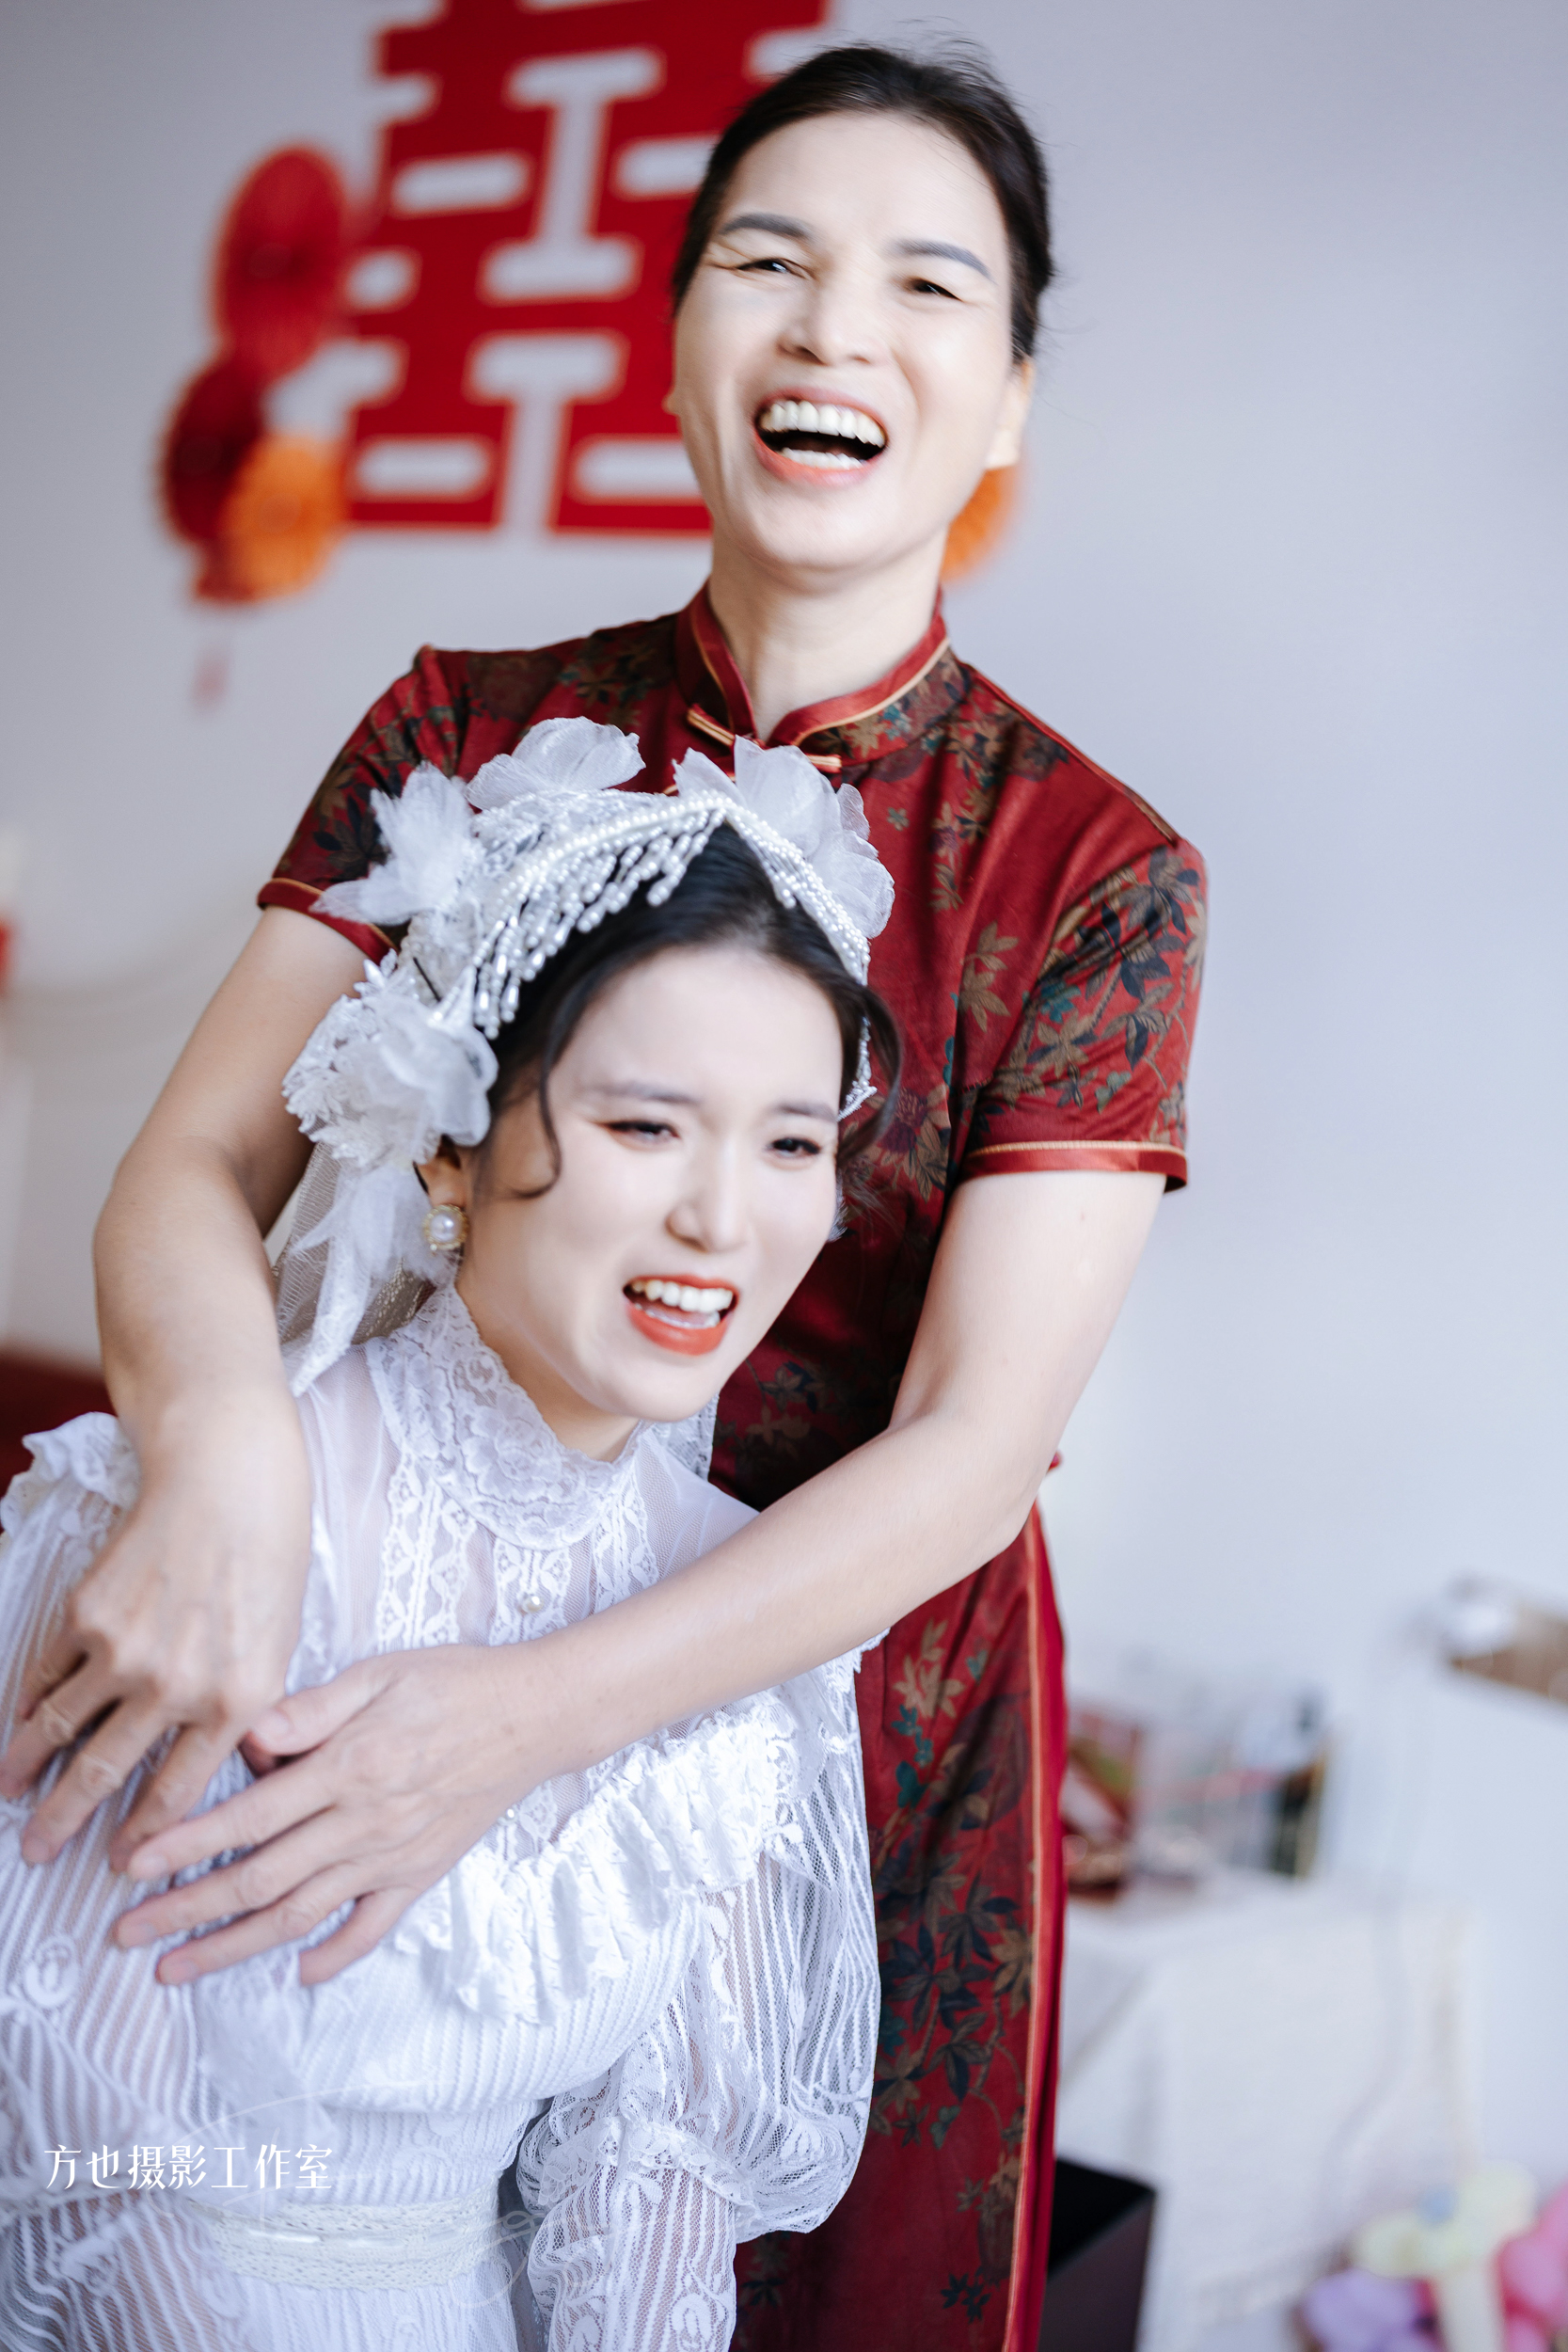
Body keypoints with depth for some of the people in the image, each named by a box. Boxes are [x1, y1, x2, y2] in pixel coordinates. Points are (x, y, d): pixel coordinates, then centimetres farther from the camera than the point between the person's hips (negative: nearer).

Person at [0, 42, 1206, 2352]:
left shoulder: (1092, 868, -11)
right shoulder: (474, 735, -3)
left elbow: (973, 1450, -17)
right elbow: (193, 1167, -9)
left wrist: (527, 1715, -30)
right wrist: (224, 1444, -33)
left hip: (849, 1707, -1)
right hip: (409, 1657, 2)